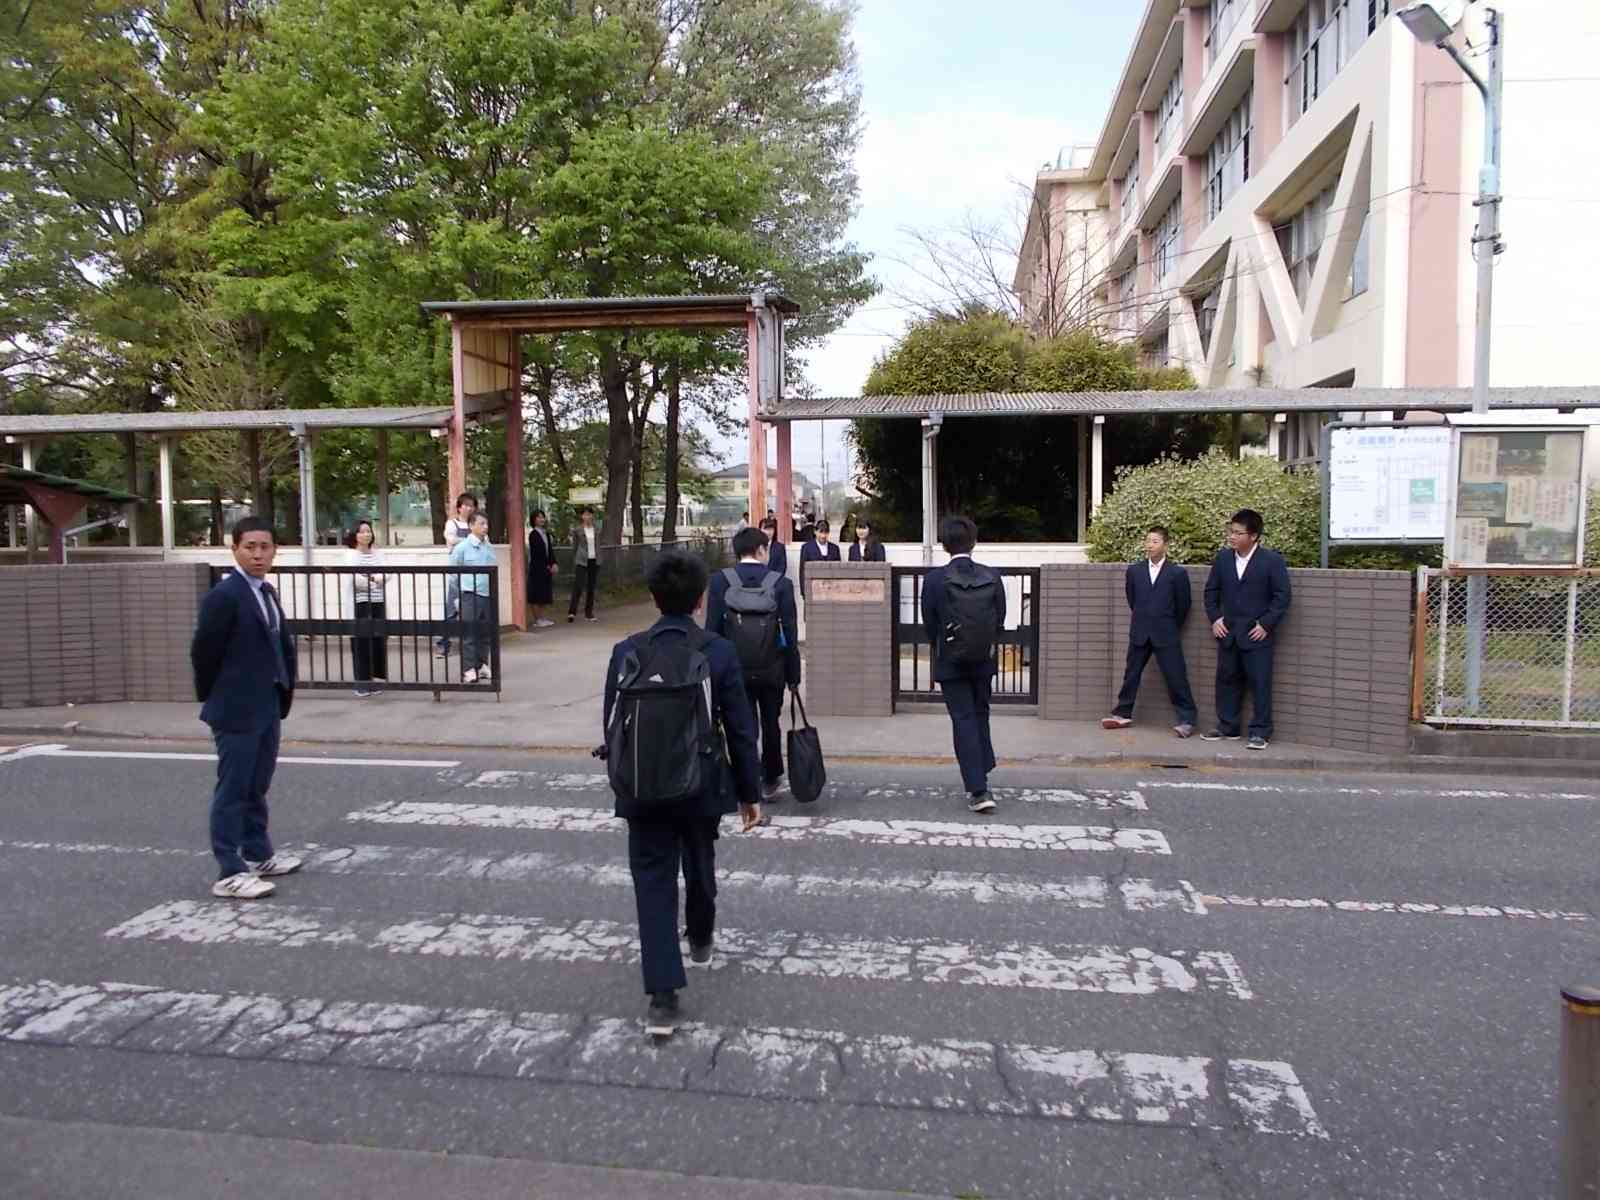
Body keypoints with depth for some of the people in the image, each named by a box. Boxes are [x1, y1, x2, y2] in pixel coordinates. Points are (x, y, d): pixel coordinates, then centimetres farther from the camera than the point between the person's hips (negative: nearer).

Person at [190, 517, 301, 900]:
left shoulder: (267, 593, 11)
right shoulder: (223, 596, -16)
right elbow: (203, 652, -14)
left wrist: (284, 693, 8)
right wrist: (213, 698, -3)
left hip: (268, 707, 8)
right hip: (237, 711, -8)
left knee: (257, 787, 18)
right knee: (233, 791, -2)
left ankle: (258, 855, 30)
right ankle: (230, 873, 5)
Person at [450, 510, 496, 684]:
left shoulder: (489, 547, 11)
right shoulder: (462, 547, -6)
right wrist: (457, 594, -2)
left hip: (488, 595, 6)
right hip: (470, 596, -6)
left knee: (485, 634, 12)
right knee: (469, 634, -4)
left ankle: (482, 665, 23)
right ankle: (468, 670, -2)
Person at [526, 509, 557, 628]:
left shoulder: (546, 533, 13)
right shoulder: (533, 534, -9)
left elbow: (550, 549, 9)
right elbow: (536, 552, -12)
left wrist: (553, 564, -4)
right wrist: (546, 566, -10)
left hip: (546, 568, 7)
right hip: (537, 568, -7)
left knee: (545, 594, 10)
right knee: (536, 595, -2)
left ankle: (541, 618, 17)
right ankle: (537, 620, 3)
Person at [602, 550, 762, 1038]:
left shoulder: (626, 652, -6)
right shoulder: (719, 652, -10)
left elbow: (613, 726, 1)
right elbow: (739, 729, -6)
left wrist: (622, 783, 15)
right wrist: (749, 791, 4)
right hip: (701, 786, 0)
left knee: (653, 883, 4)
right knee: (700, 868, 24)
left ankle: (663, 997, -2)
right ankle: (700, 941, 49)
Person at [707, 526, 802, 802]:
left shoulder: (721, 581, -6)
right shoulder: (780, 583, -6)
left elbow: (712, 629, -7)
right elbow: (790, 633, -6)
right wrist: (793, 675, 2)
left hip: (735, 668, 0)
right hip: (771, 669, 0)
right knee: (771, 725, 17)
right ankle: (770, 783, 28)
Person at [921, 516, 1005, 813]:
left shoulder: (935, 579, -13)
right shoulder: (992, 577, -6)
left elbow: (929, 624, -4)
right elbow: (1000, 621, 0)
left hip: (950, 664, -3)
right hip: (984, 661, 3)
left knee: (963, 721, 1)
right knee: (980, 716, 20)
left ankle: (978, 790, -3)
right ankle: (980, 778, 29)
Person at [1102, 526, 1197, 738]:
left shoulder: (1177, 573, -4)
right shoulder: (1134, 570, 6)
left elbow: (1183, 605, 4)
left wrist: (1171, 628, 10)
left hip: (1166, 635, -3)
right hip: (1139, 634, 4)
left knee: (1176, 677, -4)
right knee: (1131, 674, 10)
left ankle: (1187, 719, 3)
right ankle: (1123, 714, 20)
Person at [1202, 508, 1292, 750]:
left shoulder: (1272, 560, -7)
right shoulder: (1223, 558, 6)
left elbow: (1282, 596, -7)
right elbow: (1211, 591, 14)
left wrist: (1266, 624, -12)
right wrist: (1214, 618, 3)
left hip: (1257, 635, -5)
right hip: (1227, 633, 5)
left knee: (1260, 683, -2)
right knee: (1227, 680, 11)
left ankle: (1261, 732, 5)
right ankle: (1227, 727, 22)